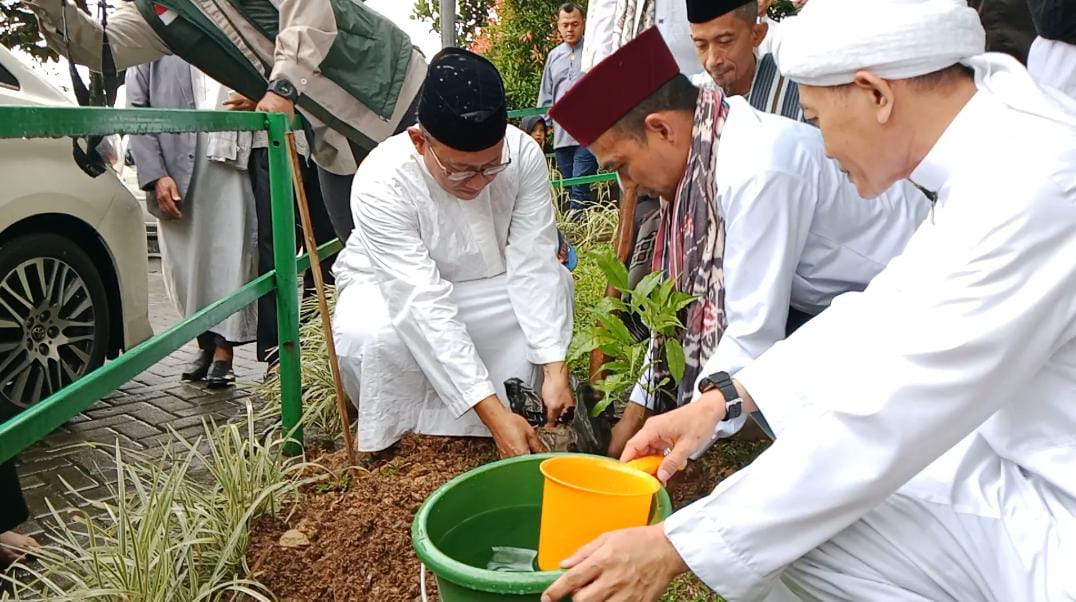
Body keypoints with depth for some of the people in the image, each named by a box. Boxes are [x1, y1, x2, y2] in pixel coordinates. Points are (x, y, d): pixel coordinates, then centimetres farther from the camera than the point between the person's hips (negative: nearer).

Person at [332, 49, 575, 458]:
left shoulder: (524, 154, -25)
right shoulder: (381, 182, -35)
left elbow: (533, 265, -25)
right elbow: (426, 308, -39)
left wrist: (555, 370, -33)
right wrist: (495, 414, -42)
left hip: (481, 282, 4)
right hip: (389, 286, -4)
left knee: (555, 286, -19)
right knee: (367, 335, -36)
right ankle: (400, 435, -4)